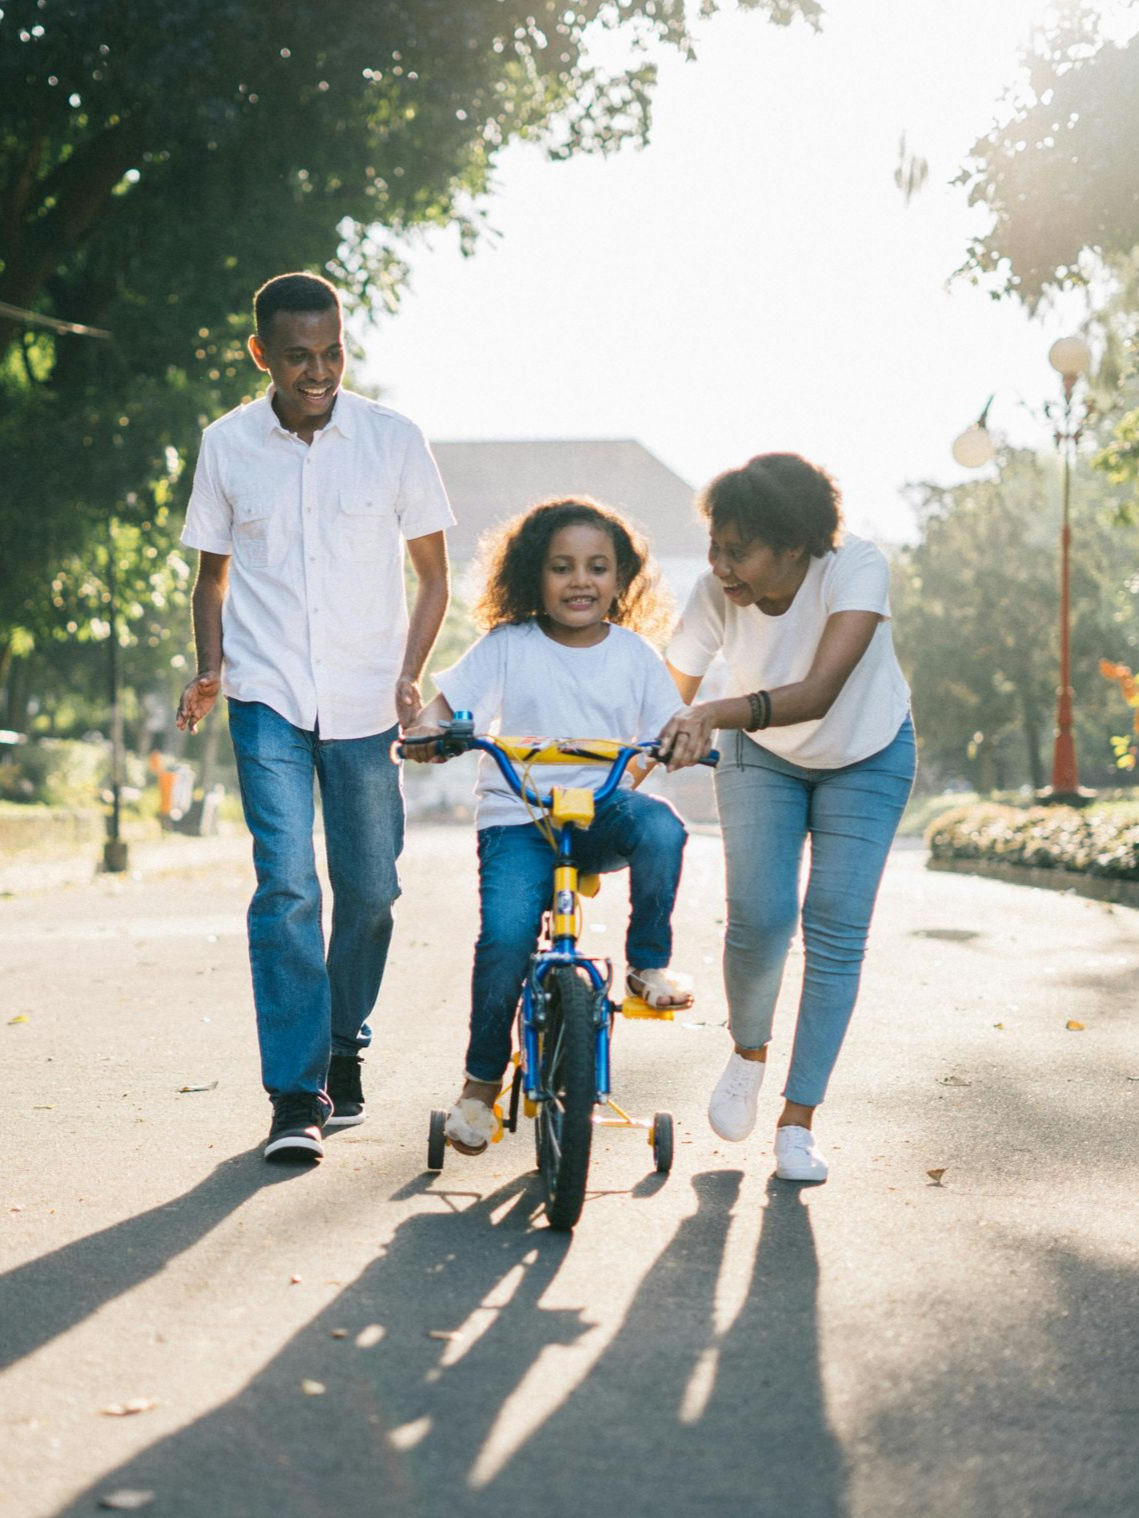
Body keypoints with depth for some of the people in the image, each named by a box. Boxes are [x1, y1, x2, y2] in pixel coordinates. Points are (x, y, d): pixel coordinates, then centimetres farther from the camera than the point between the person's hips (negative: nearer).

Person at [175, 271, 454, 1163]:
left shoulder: (393, 440, -1)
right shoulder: (227, 446, 2)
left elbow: (433, 575, 7)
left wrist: (409, 677, -6)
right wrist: (210, 670, -1)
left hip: (366, 702, 1)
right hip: (268, 697, -1)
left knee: (370, 887, 6)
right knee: (286, 883, -12)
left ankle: (344, 1048, 30)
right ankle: (297, 1096, -8)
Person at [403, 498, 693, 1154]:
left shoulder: (635, 655, 8)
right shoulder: (508, 647, 2)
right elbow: (446, 703, -2)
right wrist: (426, 731, -25)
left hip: (605, 809, 2)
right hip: (519, 817, -1)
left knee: (660, 827, -34)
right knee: (506, 934, -25)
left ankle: (650, 964, -10)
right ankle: (482, 1082, -3)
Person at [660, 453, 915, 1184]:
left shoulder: (856, 567, -34)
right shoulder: (716, 592, -27)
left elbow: (820, 691, -47)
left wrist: (716, 714, -61)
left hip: (866, 759, -1)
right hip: (762, 758, 1)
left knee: (836, 933, -9)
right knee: (758, 918, -15)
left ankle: (798, 1120, 4)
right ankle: (748, 1053, 17)